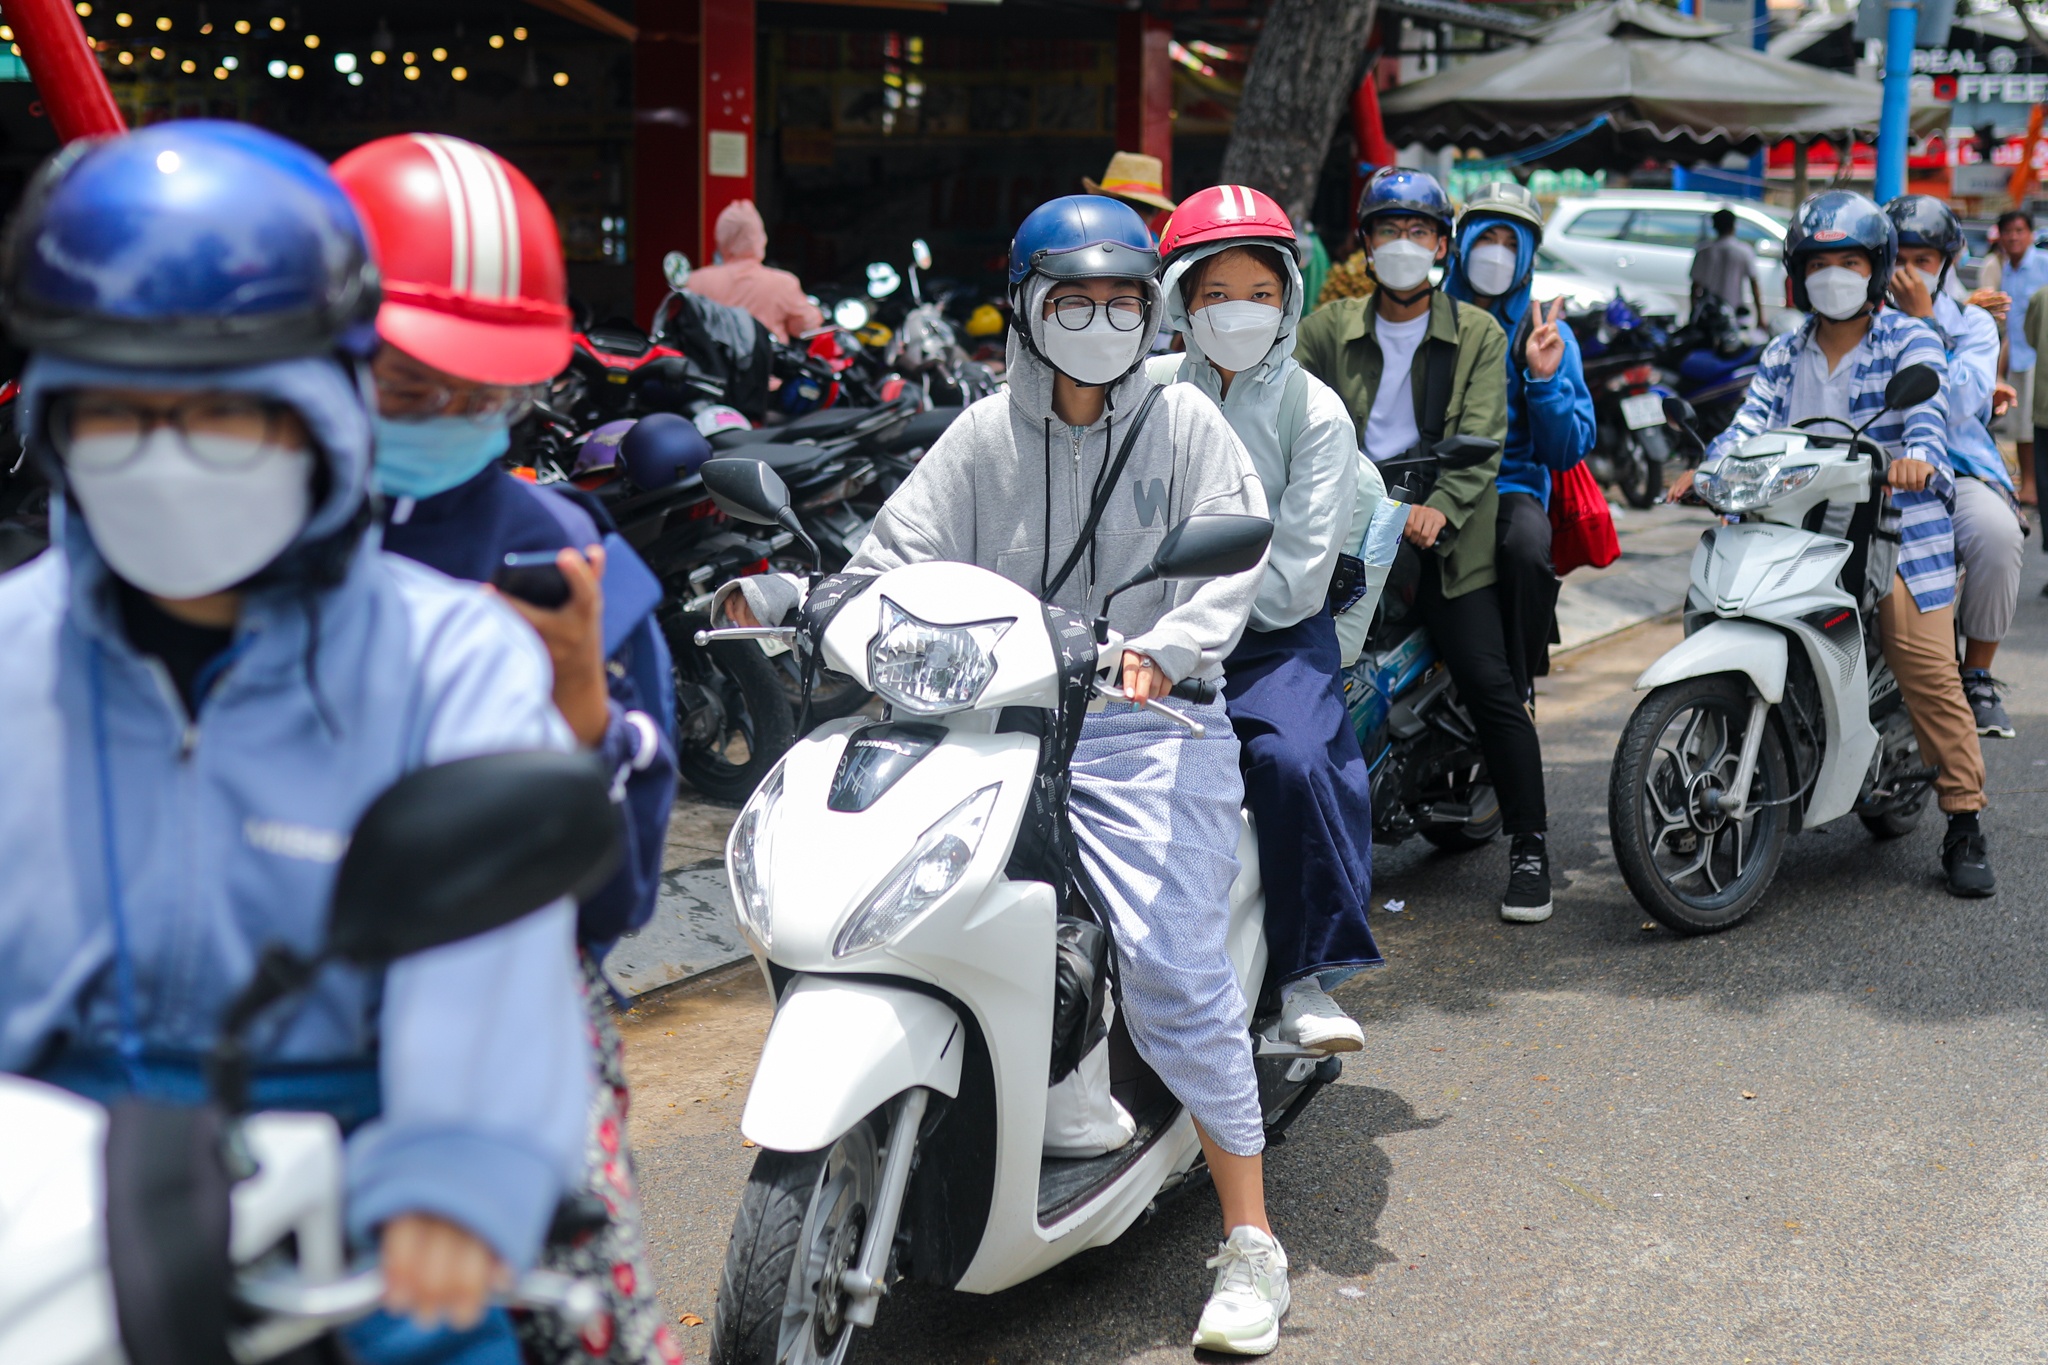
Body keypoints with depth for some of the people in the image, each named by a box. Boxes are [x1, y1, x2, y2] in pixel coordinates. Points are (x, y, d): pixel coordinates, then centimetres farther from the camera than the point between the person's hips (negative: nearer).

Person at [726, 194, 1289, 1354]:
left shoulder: (1185, 422, 8)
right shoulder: (985, 435, 13)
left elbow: (1234, 561, -3)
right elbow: (899, 560, 4)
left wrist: (1159, 652, -22)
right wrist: (783, 596, -13)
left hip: (1146, 727, -3)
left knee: (1174, 970, -15)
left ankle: (1251, 1242, -5)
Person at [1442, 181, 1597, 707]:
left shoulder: (1546, 333, 12)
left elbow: (1566, 452, 6)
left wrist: (1544, 379, -9)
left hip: (1509, 486, 0)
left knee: (1527, 548, -36)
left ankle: (1518, 689, -15)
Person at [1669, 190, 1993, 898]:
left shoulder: (1911, 340, 4)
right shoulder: (1784, 354, 17)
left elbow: (1927, 407, -15)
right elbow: (1753, 420, 3)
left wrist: (1917, 455, -38)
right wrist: (1707, 469, -18)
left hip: (1897, 526, -4)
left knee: (1929, 671, -10)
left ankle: (1965, 825, 0)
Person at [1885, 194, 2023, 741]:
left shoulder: (1972, 324, 11)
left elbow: (1956, 406, -7)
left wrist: (1922, 321, -8)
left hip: (1957, 470, 0)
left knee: (1997, 533, -36)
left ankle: (1978, 676, -14)